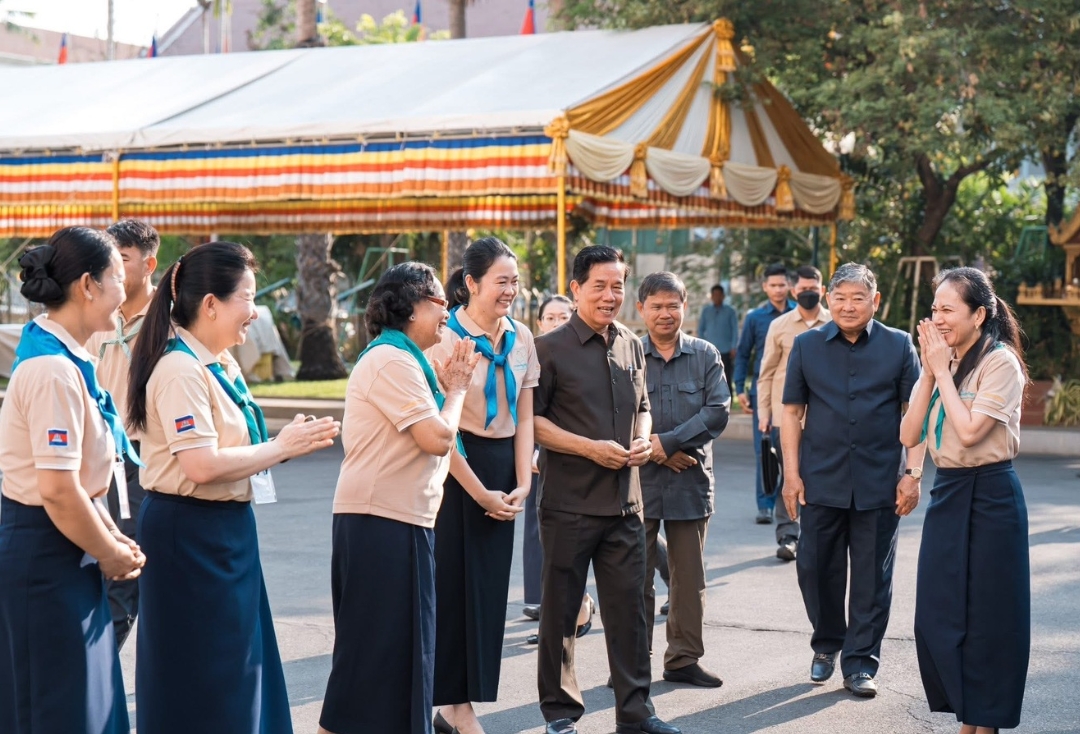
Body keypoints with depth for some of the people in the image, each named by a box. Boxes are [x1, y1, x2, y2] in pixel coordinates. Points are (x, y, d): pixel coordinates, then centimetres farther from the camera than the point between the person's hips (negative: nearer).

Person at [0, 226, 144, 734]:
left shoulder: (64, 358, 10)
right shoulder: (54, 370, -20)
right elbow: (57, 490, -24)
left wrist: (112, 536, 10)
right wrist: (110, 553, -11)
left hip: (58, 548, 10)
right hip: (46, 553, -10)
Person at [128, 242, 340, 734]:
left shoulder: (220, 365, 10)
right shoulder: (180, 370, -19)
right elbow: (201, 466, -27)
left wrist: (289, 441, 2)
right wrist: (281, 448, -16)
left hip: (226, 528, 10)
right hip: (189, 533, -10)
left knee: (236, 665, 16)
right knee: (198, 675, 0)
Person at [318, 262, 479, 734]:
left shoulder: (403, 360, 19)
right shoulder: (392, 361, -14)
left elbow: (439, 441, 15)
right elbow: (438, 438, -20)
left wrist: (450, 385, 5)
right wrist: (456, 389, -4)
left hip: (400, 519, 10)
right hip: (383, 520, -10)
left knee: (400, 643, 15)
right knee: (375, 646, -5)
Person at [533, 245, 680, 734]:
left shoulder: (631, 347, 12)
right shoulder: (550, 349, -6)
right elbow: (530, 419, -9)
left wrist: (643, 441, 1)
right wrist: (590, 448, -16)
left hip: (624, 501, 5)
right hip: (569, 503, -5)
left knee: (628, 607, 8)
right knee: (561, 610, 5)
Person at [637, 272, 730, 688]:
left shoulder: (705, 356, 5)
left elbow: (718, 411, -6)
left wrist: (668, 441, -15)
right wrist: (655, 452, -14)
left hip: (691, 482, 2)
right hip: (638, 481, -2)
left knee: (689, 576, 9)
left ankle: (684, 659, 20)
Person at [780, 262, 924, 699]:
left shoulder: (899, 346, 0)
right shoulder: (807, 346, 3)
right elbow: (792, 412, 5)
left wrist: (913, 473, -4)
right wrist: (791, 474, -1)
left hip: (879, 485, -1)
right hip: (821, 482, 1)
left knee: (872, 578, 5)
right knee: (816, 569, 9)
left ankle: (860, 664, 16)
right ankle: (826, 645, 31)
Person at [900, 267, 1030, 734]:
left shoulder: (1000, 363, -12)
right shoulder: (940, 361, 8)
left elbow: (970, 431, -22)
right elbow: (909, 435, 0)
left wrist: (943, 370, -15)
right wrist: (929, 371, -7)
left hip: (988, 496, -7)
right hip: (947, 492, 7)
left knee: (986, 615, 2)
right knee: (937, 615, 8)